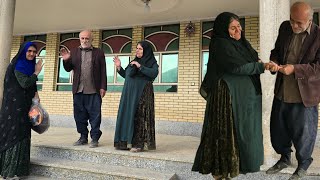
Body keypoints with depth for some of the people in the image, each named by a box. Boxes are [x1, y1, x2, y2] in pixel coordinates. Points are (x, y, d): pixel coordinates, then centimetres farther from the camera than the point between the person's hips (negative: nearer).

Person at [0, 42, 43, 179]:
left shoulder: (30, 65, 13)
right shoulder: (17, 65, -10)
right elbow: (24, 83, -20)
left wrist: (35, 93, 4)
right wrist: (36, 72, -10)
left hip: (25, 105, 8)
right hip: (15, 105, -8)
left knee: (22, 134, 11)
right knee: (14, 133, -4)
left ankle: (17, 168, 22)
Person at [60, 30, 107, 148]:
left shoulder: (99, 53, 6)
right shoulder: (74, 52, 13)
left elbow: (103, 72, 2)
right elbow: (68, 69, 12)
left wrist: (103, 87, -5)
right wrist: (66, 60, -8)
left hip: (94, 91, -3)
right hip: (78, 90, 3)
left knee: (95, 115, -1)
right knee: (80, 115, 9)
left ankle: (95, 138, 9)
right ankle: (83, 137, 21)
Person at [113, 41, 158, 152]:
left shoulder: (152, 62, 1)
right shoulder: (133, 62, 18)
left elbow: (154, 73, -19)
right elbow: (125, 75, 21)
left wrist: (140, 66, -20)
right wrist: (119, 67, 8)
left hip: (142, 94, -6)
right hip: (129, 94, 7)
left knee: (139, 117, -8)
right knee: (127, 116, 5)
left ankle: (139, 143, -1)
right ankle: (127, 141, 14)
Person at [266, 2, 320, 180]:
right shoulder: (285, 27, 1)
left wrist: (294, 69, -25)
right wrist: (274, 62, -9)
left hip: (304, 95, -5)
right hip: (281, 91, 5)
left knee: (302, 132, 11)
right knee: (277, 129, 16)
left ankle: (303, 164, 39)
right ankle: (284, 158, 43)